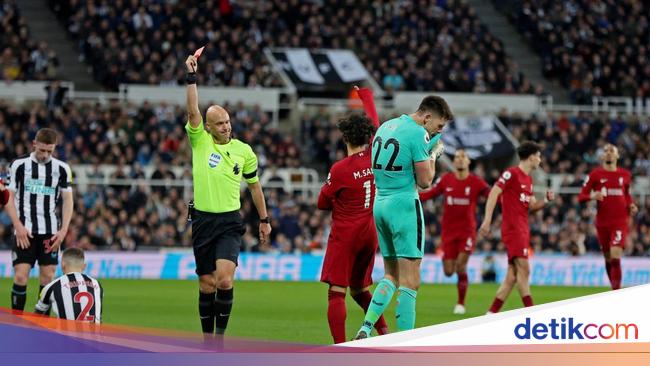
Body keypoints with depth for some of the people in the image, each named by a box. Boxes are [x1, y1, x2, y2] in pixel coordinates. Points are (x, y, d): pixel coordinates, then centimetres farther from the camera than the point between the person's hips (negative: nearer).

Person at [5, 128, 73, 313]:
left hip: (51, 233, 2)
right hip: (25, 231, -2)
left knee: (48, 277, 0)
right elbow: (9, 197, 1)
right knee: (21, 276, -9)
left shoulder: (62, 169, 4)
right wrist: (18, 226, -9)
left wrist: (63, 230, -3)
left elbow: (68, 200, 8)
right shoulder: (19, 165, 0)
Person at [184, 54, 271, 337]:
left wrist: (264, 220, 18)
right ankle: (207, 339, 16)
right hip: (203, 220, 1)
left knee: (224, 279, -18)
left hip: (230, 222, -1)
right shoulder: (199, 141, 0)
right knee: (206, 285, 4)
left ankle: (220, 336, -8)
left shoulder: (243, 151, 4)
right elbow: (193, 111, -15)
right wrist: (192, 76, -23)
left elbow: (254, 185, 16)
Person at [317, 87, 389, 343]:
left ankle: (340, 347, -19)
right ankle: (383, 330, 5)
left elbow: (322, 203, -2)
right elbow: (375, 126, 19)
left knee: (336, 293, -8)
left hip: (344, 236, -6)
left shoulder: (340, 170, -14)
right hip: (370, 234, 6)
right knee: (360, 290, 20)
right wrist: (367, 97, 35)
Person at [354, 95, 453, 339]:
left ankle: (365, 329, 2)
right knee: (410, 282, -6)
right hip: (404, 205, -8)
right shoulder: (418, 134, -11)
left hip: (380, 205, 8)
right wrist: (434, 154, 5)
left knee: (391, 276, 16)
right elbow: (425, 181, -11)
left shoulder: (386, 126, 16)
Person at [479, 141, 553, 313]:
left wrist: (546, 200, 3)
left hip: (523, 231, 9)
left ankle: (492, 313, 10)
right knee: (523, 268, -14)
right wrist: (487, 220, -19)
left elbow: (532, 206, 23)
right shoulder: (512, 174, -8)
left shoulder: (528, 179, 18)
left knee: (512, 276, 6)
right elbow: (493, 193, -12)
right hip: (513, 228, -9)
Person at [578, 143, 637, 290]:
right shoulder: (595, 175, 2)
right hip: (602, 222, 1)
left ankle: (617, 291, -17)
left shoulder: (625, 175, 7)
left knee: (615, 255, -18)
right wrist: (592, 196, -19)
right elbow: (581, 196, 1)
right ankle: (615, 287, 25)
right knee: (608, 258, 8)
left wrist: (631, 206, 5)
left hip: (620, 221, -1)